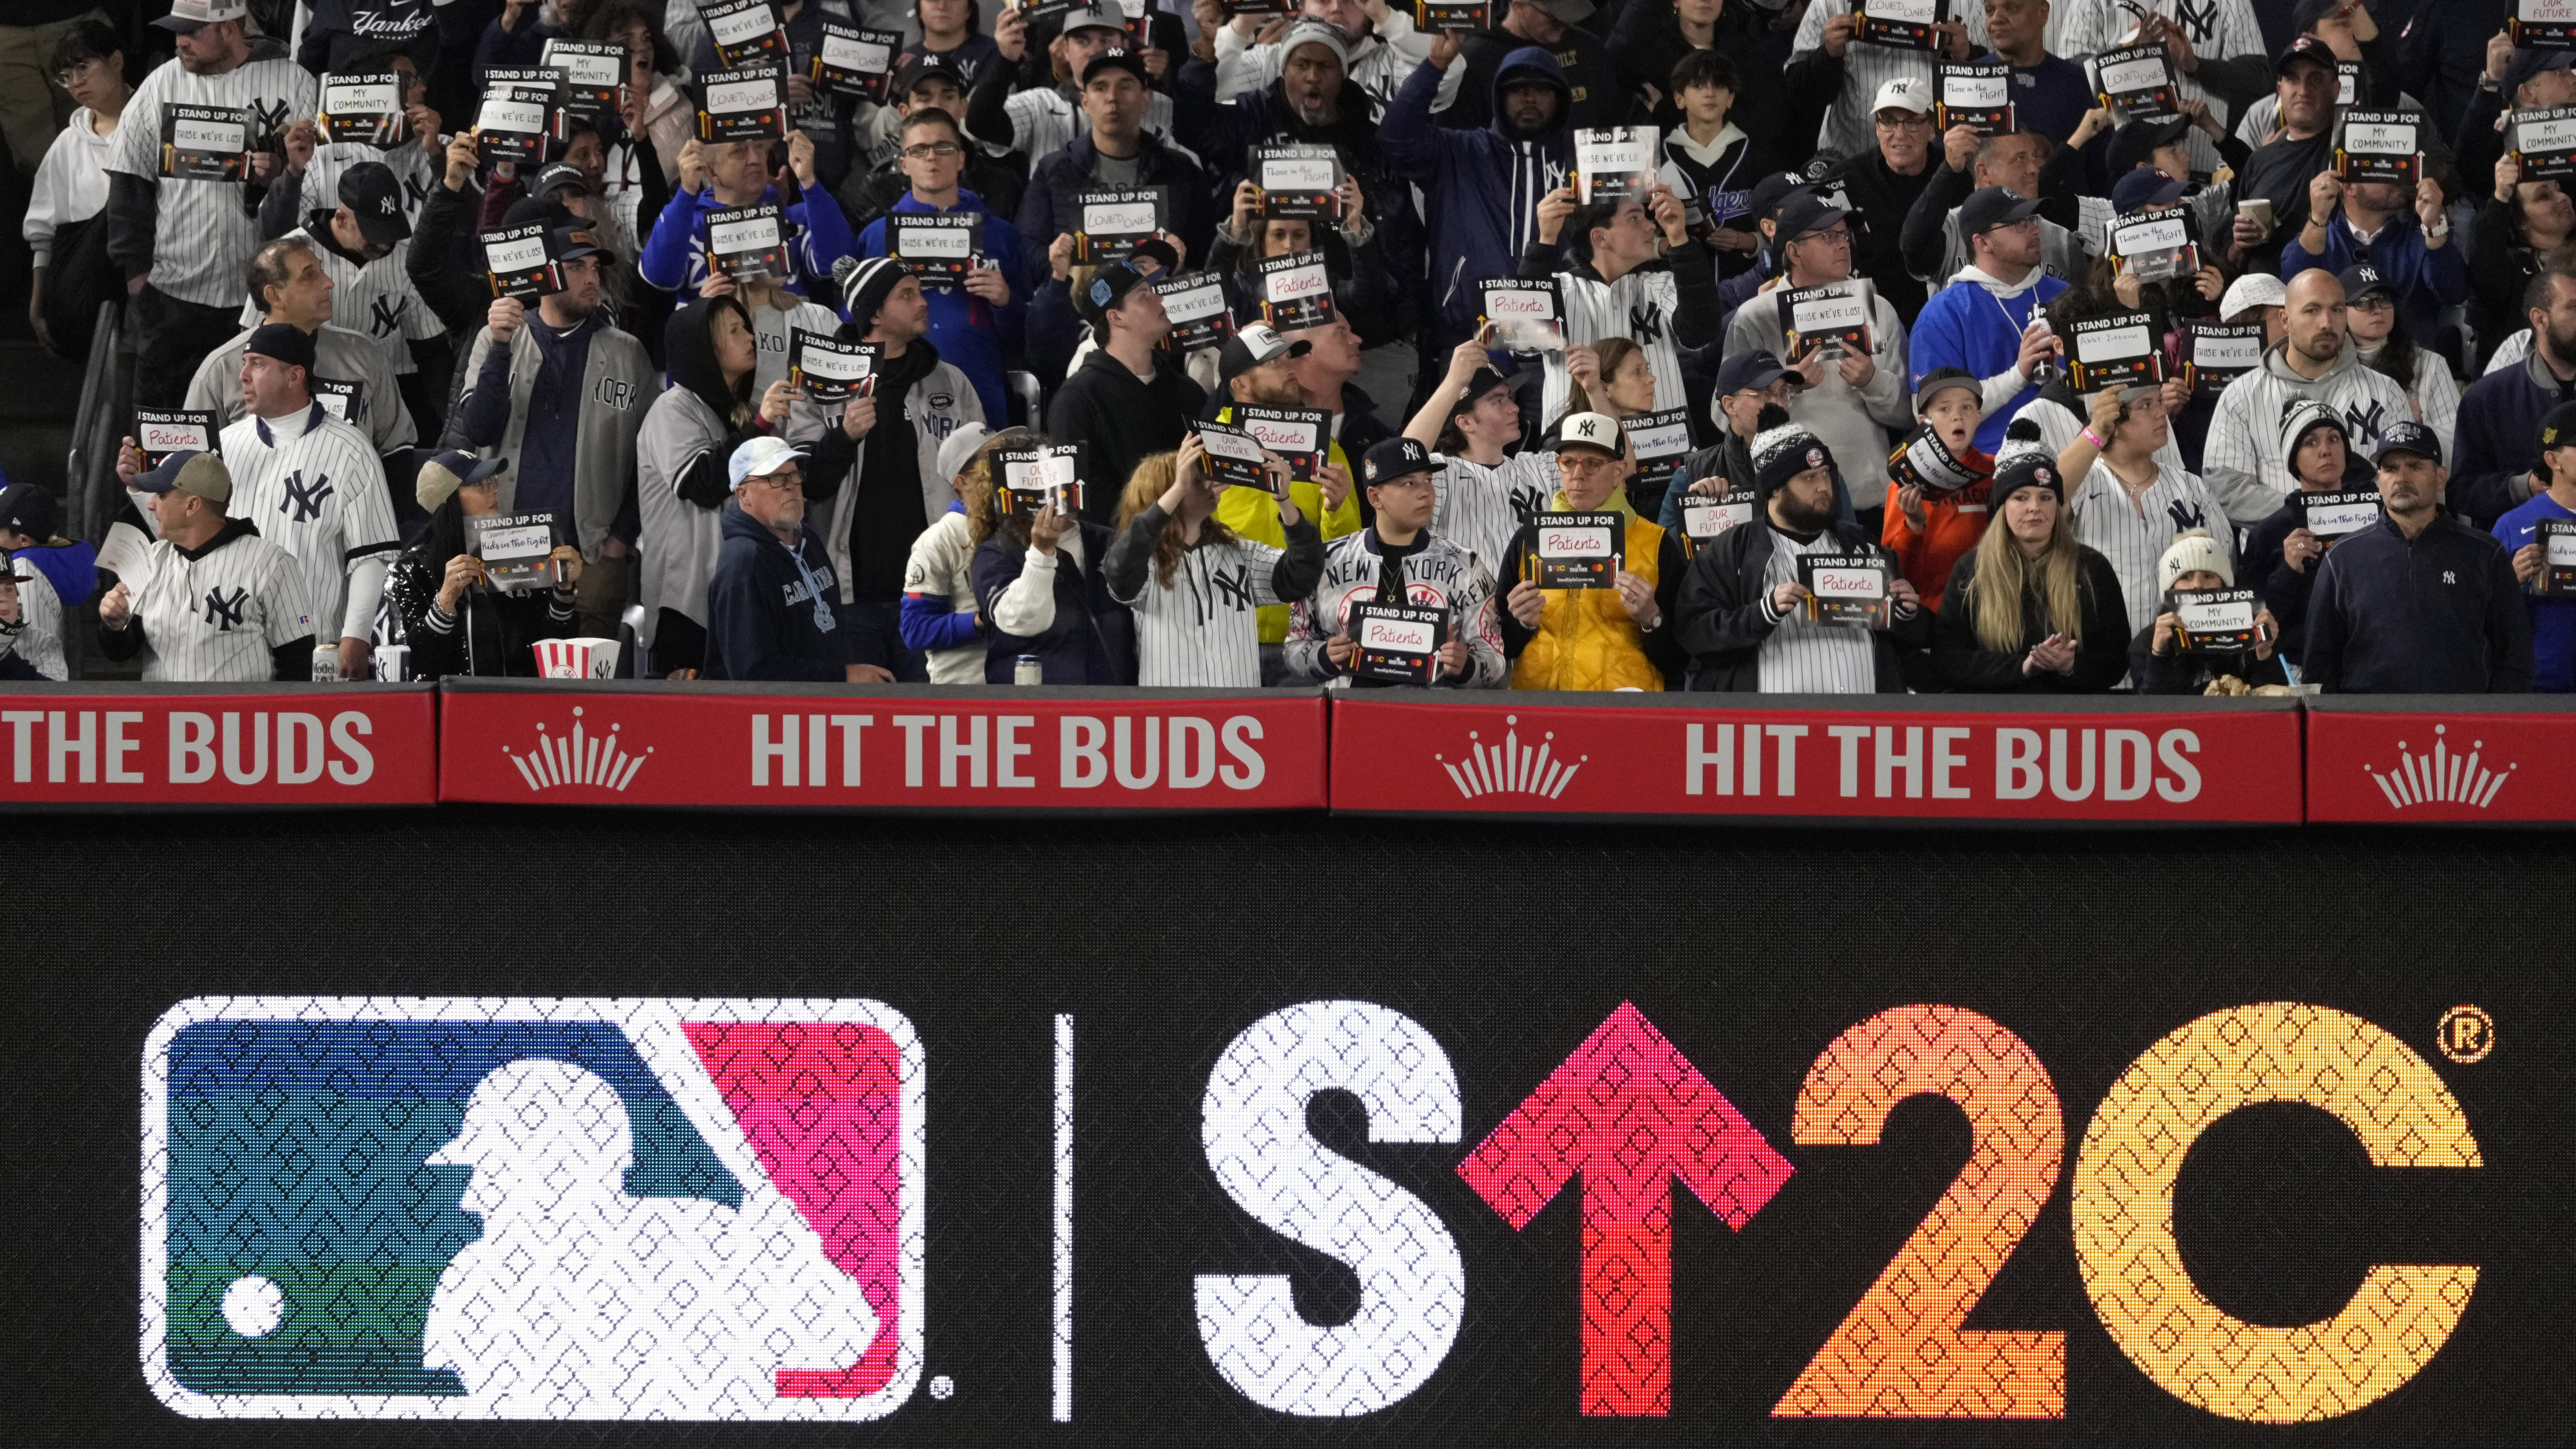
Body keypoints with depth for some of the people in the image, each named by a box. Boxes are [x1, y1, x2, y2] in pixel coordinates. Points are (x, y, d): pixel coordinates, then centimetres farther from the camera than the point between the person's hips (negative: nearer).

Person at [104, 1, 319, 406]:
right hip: (175, 293, 2)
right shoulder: (160, 87, 7)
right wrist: (137, 269, 2)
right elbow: (130, 187, 8)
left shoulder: (294, 83, 0)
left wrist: (285, 173, -19)